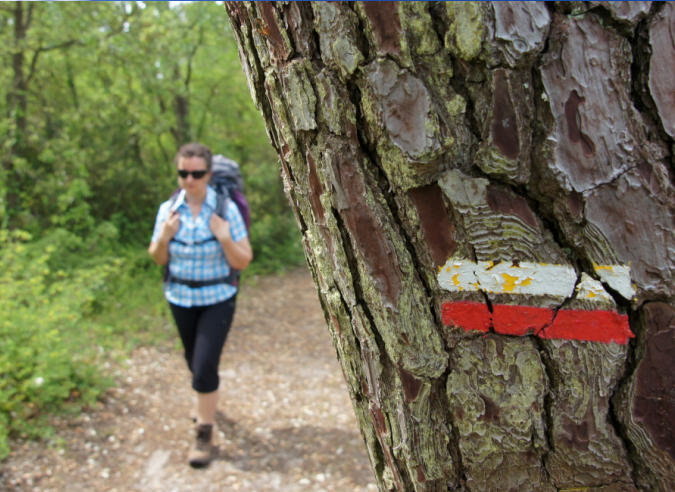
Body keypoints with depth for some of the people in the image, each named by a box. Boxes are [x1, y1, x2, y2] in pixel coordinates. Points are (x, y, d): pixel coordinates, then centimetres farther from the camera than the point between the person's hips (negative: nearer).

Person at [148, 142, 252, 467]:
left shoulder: (225, 210, -14)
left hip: (217, 299, -4)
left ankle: (205, 432, 11)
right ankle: (206, 401, 52)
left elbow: (243, 262, -12)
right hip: (180, 298, 4)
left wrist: (224, 236, -27)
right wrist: (164, 236, -16)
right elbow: (158, 259, 3)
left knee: (205, 366, -10)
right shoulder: (168, 209, -6)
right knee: (194, 361, 21)